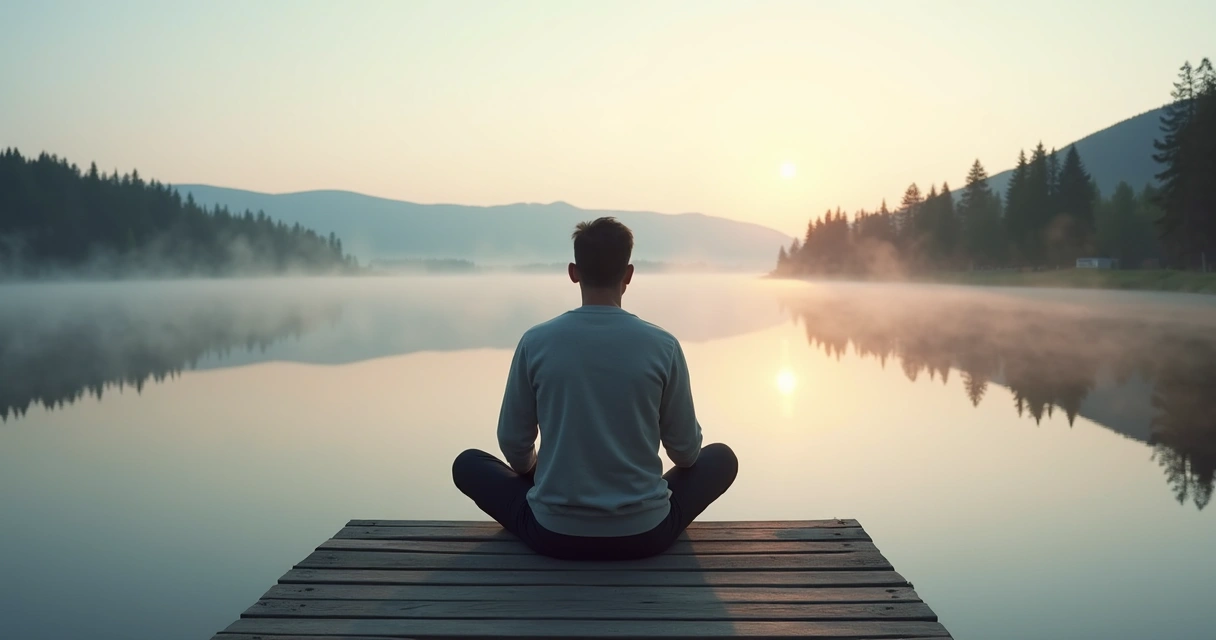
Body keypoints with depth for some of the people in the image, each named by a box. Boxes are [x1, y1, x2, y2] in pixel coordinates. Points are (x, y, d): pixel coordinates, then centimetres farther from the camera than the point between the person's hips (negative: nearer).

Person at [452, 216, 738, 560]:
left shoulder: (535, 342, -8)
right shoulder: (663, 346, -9)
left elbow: (514, 445, 3)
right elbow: (686, 451, 2)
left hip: (554, 533, 0)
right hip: (644, 532, 0)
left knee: (468, 464, 24)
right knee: (721, 458, 26)